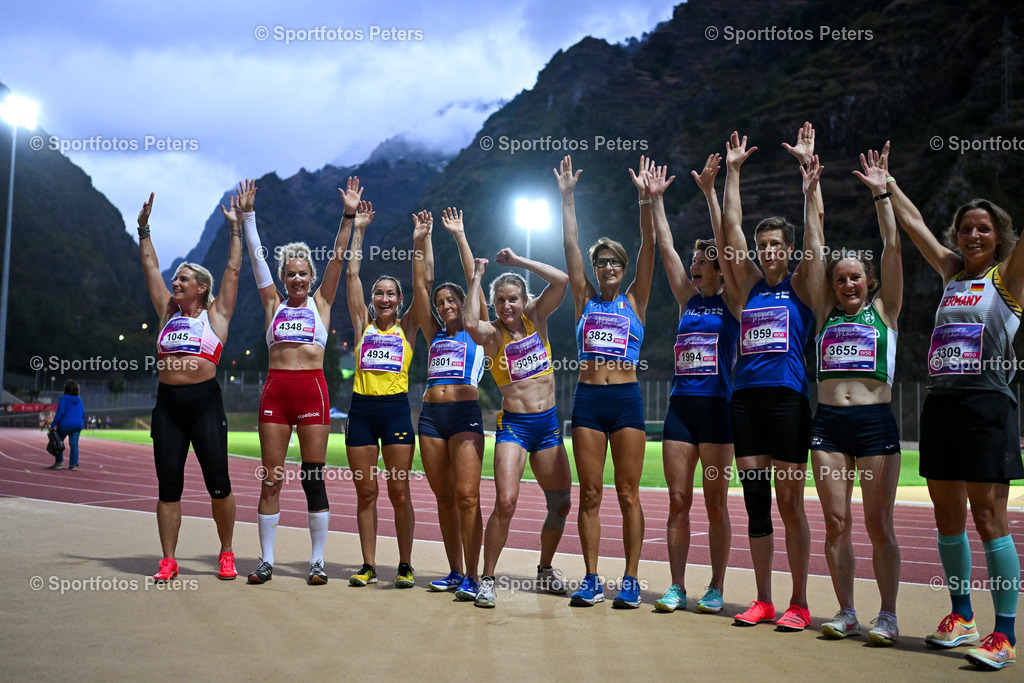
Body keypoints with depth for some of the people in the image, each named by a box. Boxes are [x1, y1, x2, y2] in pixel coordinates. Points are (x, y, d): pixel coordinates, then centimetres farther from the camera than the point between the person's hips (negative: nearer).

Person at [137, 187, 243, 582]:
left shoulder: (215, 314, 6)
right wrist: (143, 229, 23)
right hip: (168, 404, 4)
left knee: (218, 484, -3)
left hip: (205, 402, -4)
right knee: (168, 486, 3)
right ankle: (168, 561, 8)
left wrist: (236, 227, 6)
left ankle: (226, 554, 12)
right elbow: (150, 266, 22)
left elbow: (233, 270, 5)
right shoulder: (169, 311, 16)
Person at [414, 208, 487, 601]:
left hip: (465, 413, -5)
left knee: (466, 495, -10)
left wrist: (459, 234, 12)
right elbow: (423, 282, 17)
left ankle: (472, 577, -8)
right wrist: (425, 237, 15)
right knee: (444, 497, 7)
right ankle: (455, 572, 15)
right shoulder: (435, 335, 19)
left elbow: (474, 279, 7)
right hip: (431, 415, 5)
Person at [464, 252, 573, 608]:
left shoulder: (536, 316, 5)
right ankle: (487, 579, -4)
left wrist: (518, 261, -6)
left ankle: (545, 571, 32)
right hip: (513, 425, -4)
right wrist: (477, 277, -18)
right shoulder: (493, 333, -5)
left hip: (548, 424, 4)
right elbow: (470, 322, -29)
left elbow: (562, 280, -8)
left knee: (561, 504, 10)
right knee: (505, 502, -19)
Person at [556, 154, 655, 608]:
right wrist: (567, 197, 3)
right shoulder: (585, 300, 11)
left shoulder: (634, 302, 8)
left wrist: (646, 199, -9)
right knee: (590, 494, 3)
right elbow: (571, 246, 7)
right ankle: (591, 579, 9)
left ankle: (631, 580, 7)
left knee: (628, 494, 0)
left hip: (626, 399, -2)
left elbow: (648, 247, -1)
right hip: (588, 399, 2)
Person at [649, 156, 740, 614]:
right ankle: (677, 587, 12)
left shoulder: (731, 301, 1)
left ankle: (715, 589, 11)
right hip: (680, 405, 4)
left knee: (715, 503, 2)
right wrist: (656, 199, 11)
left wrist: (709, 192, -13)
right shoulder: (688, 299, 13)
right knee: (678, 500, 4)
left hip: (717, 406, -4)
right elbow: (665, 246, 12)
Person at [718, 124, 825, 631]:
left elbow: (814, 226, 1)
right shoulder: (750, 285, 14)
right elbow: (730, 227, 12)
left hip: (787, 397, -4)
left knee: (790, 502, -2)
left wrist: (808, 171, 0)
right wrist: (733, 170, 10)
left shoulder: (801, 286, 6)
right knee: (755, 501, 6)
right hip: (746, 398, 4)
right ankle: (762, 600, 14)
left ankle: (799, 603, 7)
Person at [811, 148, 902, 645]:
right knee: (836, 522, 2)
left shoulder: (883, 311, 9)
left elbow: (892, 247, 2)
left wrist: (881, 193, 0)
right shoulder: (825, 315, 13)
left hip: (875, 421, -2)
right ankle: (846, 612, 11)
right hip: (828, 422, 3)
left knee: (878, 523, -2)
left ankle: (888, 615, 6)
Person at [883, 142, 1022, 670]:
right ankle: (961, 617, 23)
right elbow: (913, 223, 24)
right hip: (940, 403, 6)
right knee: (948, 516, 10)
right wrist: (887, 181, 28)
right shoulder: (952, 275, 16)